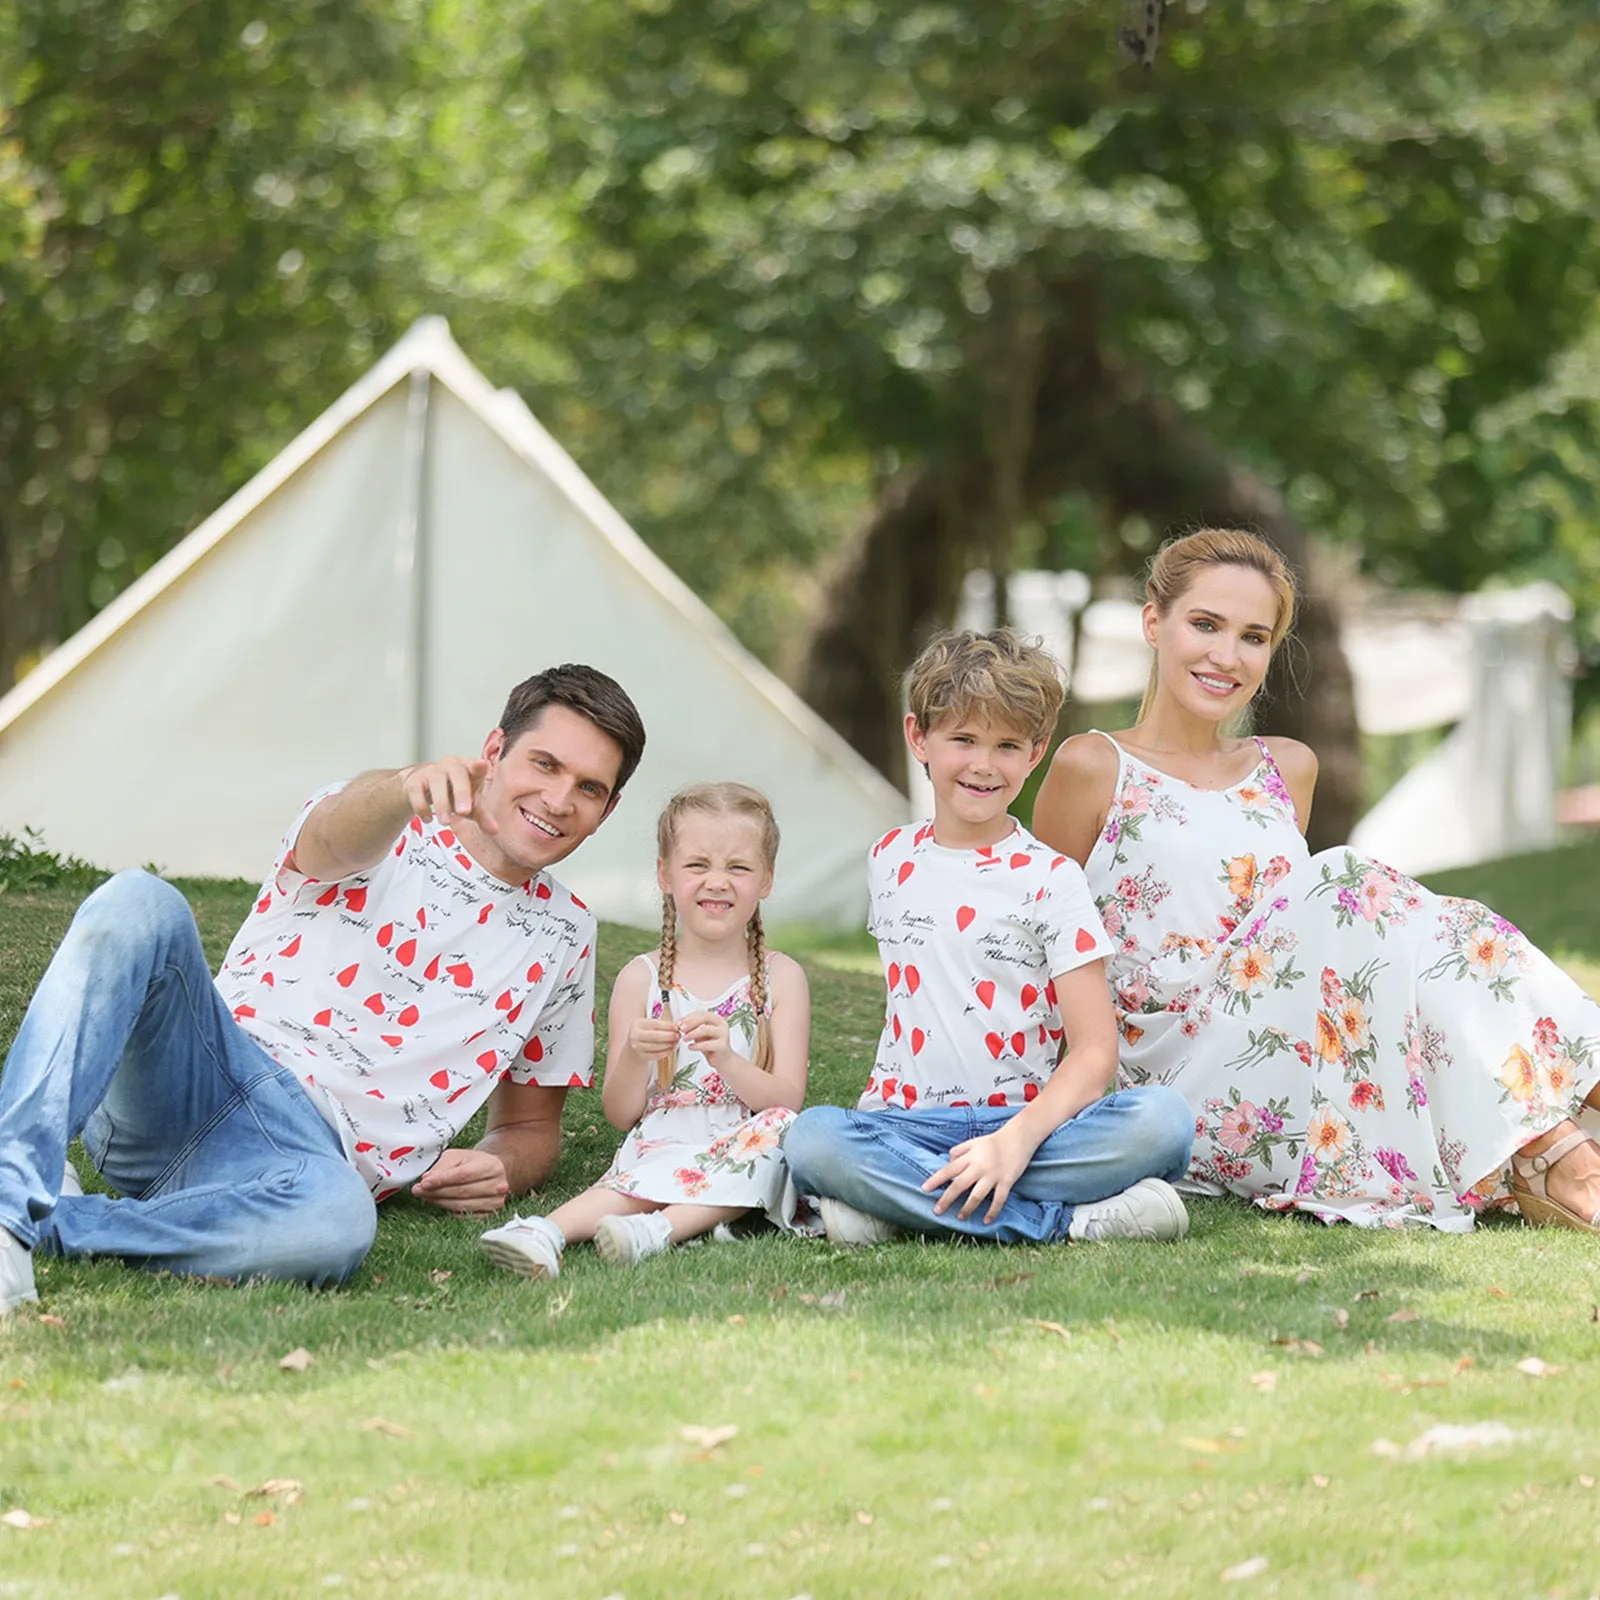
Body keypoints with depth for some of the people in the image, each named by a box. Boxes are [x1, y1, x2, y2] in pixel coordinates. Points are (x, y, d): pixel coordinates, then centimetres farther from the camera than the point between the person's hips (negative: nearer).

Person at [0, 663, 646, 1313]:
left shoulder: (564, 936, 24)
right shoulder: (379, 822, 13)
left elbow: (531, 1126, 30)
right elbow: (334, 840, -14)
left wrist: (499, 1169, 3)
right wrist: (409, 789, -40)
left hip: (311, 1147, 1)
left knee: (339, 1223, -40)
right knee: (140, 902, -32)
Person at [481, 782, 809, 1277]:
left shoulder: (781, 978, 8)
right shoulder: (641, 979, 8)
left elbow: (787, 1101, -3)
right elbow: (620, 1115, 6)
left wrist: (727, 1059, -22)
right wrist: (634, 1058, -16)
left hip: (744, 1157, 0)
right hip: (660, 1148, 0)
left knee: (779, 1127, -33)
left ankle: (657, 1229, -47)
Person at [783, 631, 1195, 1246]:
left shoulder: (1051, 878, 0)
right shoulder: (892, 860, 12)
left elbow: (1093, 1053, -8)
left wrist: (1017, 1141, -25)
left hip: (1027, 1120, -2)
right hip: (911, 1122, 2)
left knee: (1161, 1119, -32)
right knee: (810, 1138, -33)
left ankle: (901, 1201, -30)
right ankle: (1064, 1217, -30)